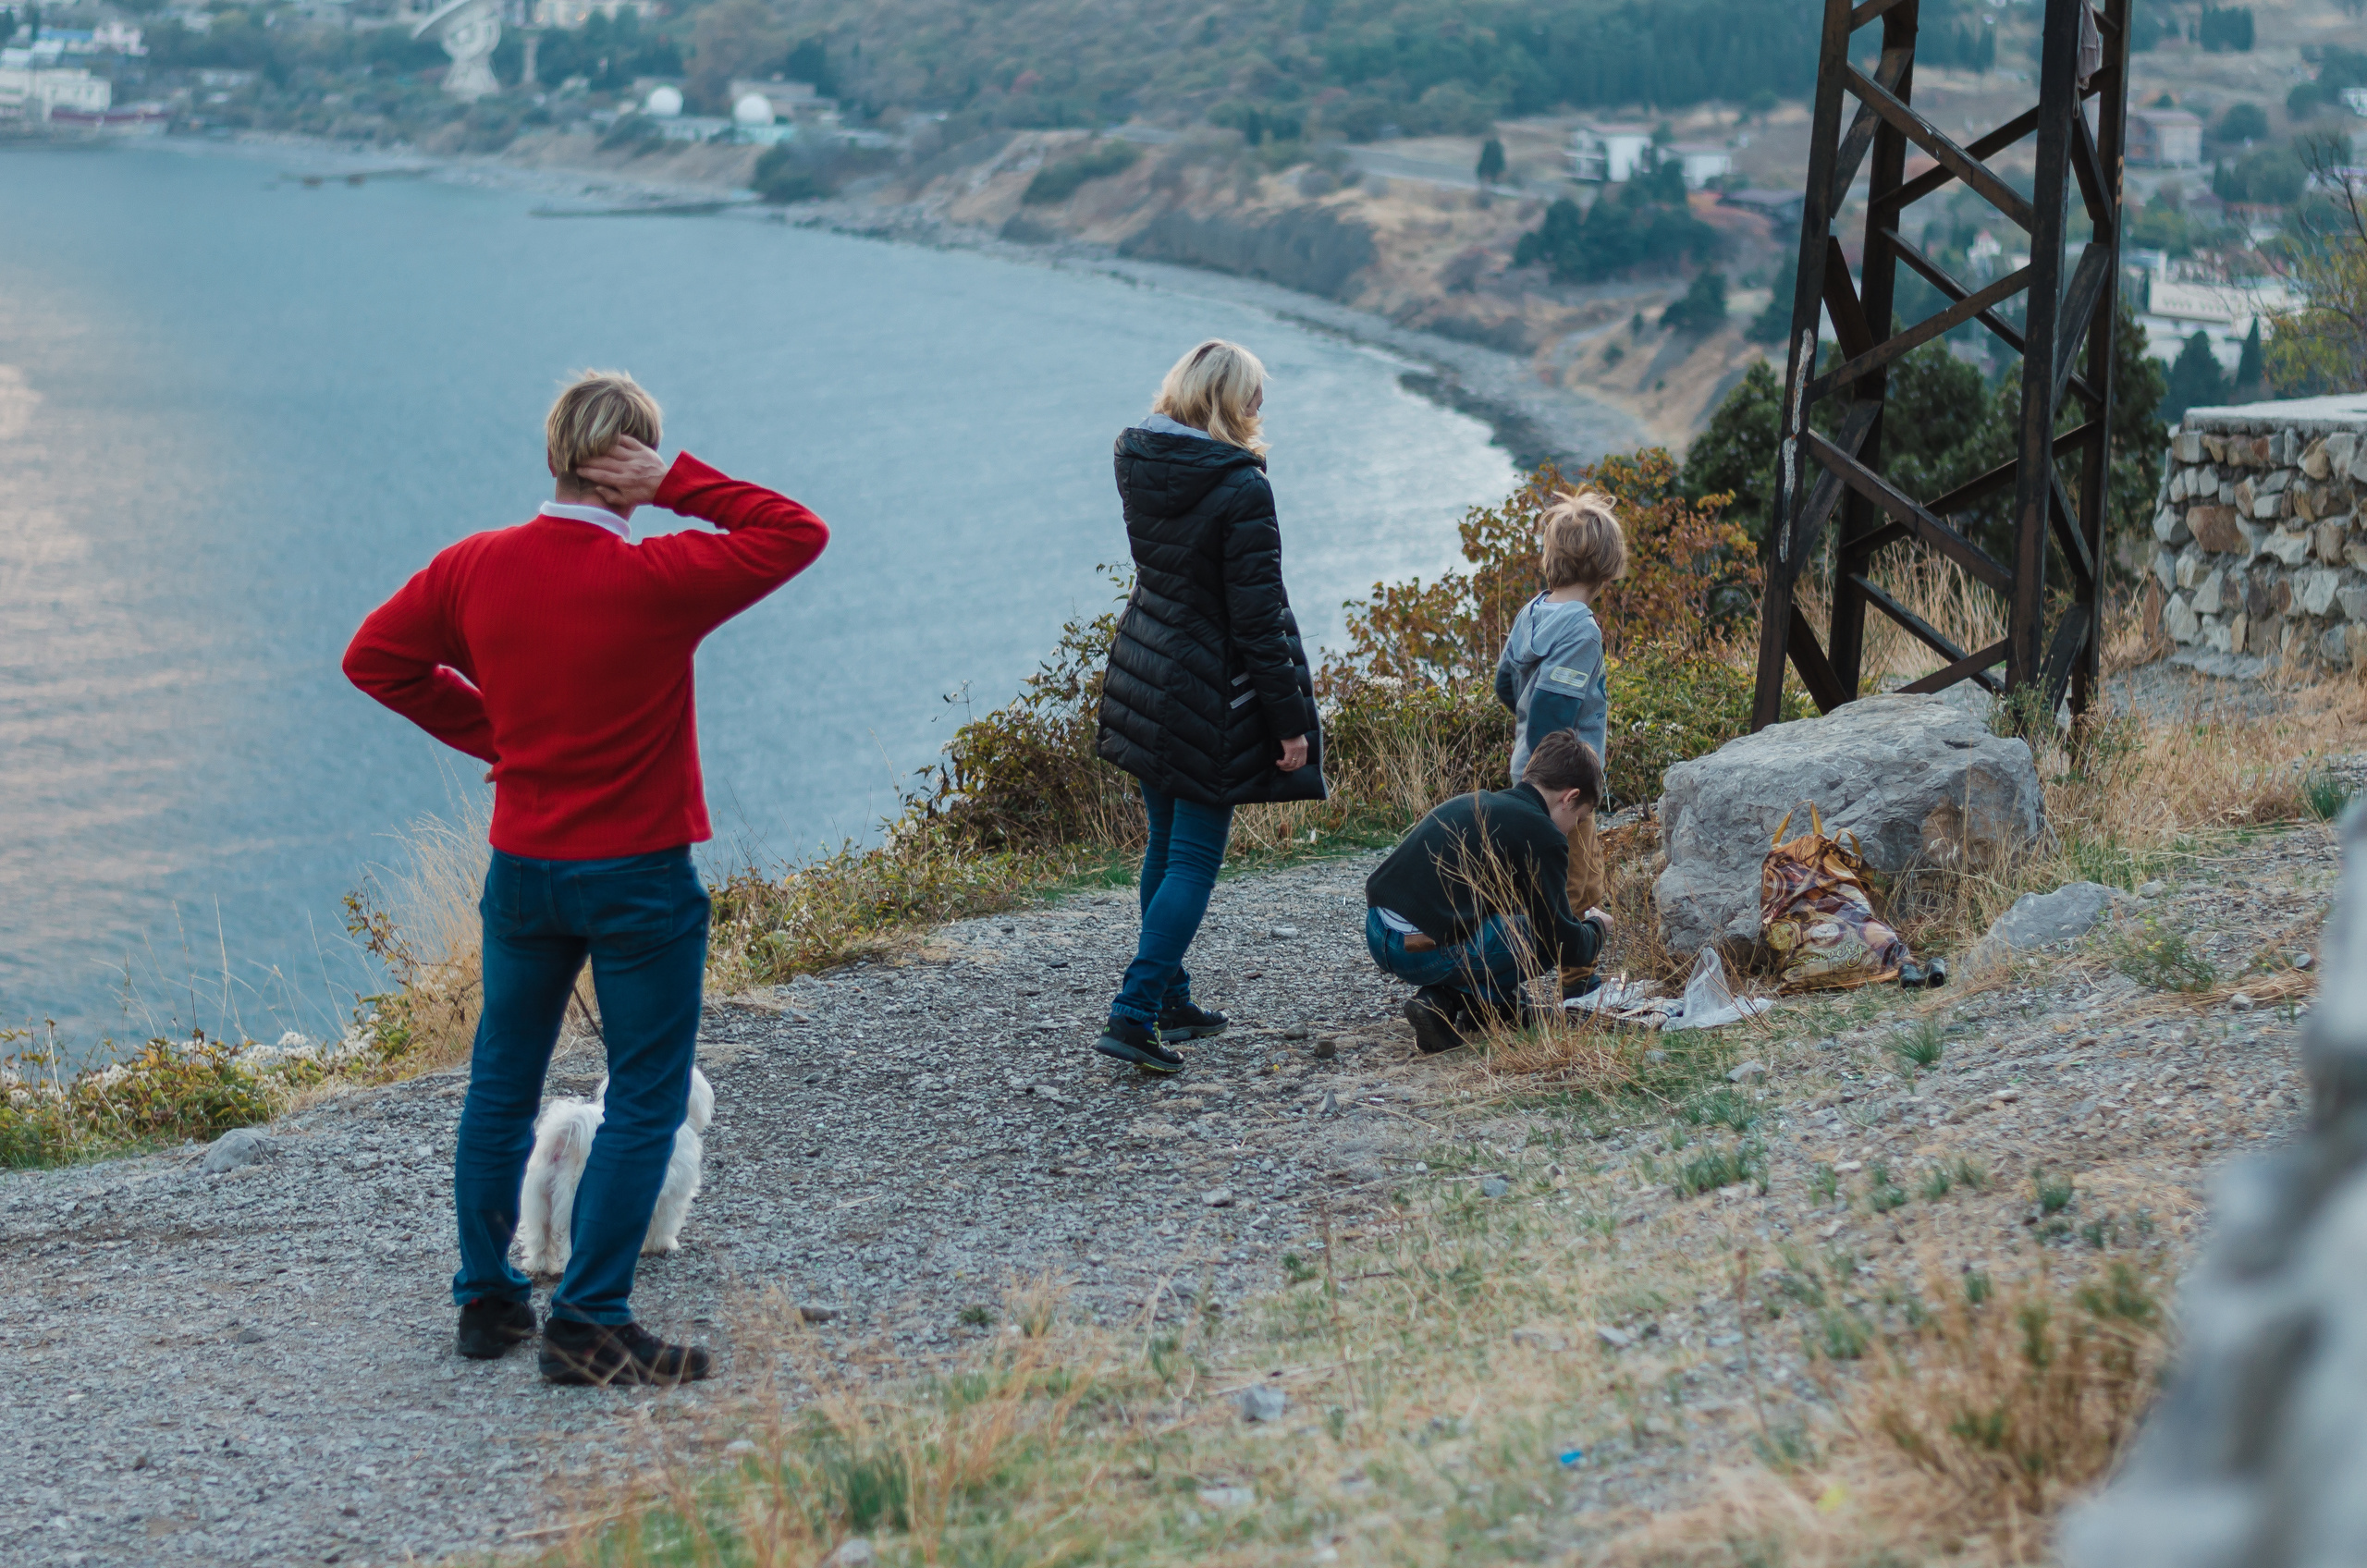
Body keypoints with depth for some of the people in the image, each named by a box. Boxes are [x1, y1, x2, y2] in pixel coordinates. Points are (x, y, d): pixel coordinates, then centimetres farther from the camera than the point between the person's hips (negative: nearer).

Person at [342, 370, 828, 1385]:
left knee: (502, 1082, 18)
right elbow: (799, 534, -10)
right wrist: (679, 483, -14)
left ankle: (486, 1299, 25)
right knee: (645, 1098, 3)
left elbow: (374, 658, 8)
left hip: (521, 869, 5)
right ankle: (588, 1324, 1)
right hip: (639, 877, -5)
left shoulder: (473, 568, -3)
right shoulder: (658, 581, -19)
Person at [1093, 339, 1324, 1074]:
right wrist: (1289, 721, -12)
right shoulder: (1240, 490, -20)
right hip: (1210, 696, -7)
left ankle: (1170, 1000, 28)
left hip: (1143, 675, 7)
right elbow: (1257, 616, -18)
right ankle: (1133, 1014, -7)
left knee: (1166, 845, 19)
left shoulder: (1137, 463, 0)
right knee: (1193, 860, -1)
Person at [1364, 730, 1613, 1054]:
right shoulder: (1542, 833, -3)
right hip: (1427, 952, -9)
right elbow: (1565, 946, -2)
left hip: (1376, 938, 9)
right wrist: (1596, 928, 21)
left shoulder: (1472, 803, 21)